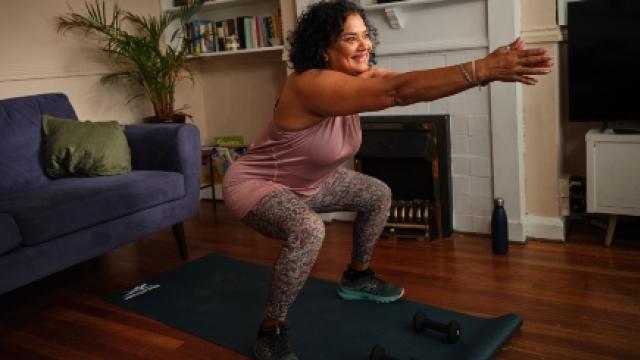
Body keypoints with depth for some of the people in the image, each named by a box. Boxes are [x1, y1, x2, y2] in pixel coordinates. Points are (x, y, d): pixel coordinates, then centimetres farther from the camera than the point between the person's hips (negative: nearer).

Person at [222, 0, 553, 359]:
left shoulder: (358, 76, -8)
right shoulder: (312, 85, -36)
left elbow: (403, 85, -20)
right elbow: (400, 91, -45)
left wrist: (486, 65, -33)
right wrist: (483, 70, -50)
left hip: (306, 181, 9)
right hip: (254, 184, -9)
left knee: (378, 195, 14)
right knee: (308, 231, -38)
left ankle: (357, 277, 33)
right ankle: (271, 331, -16)